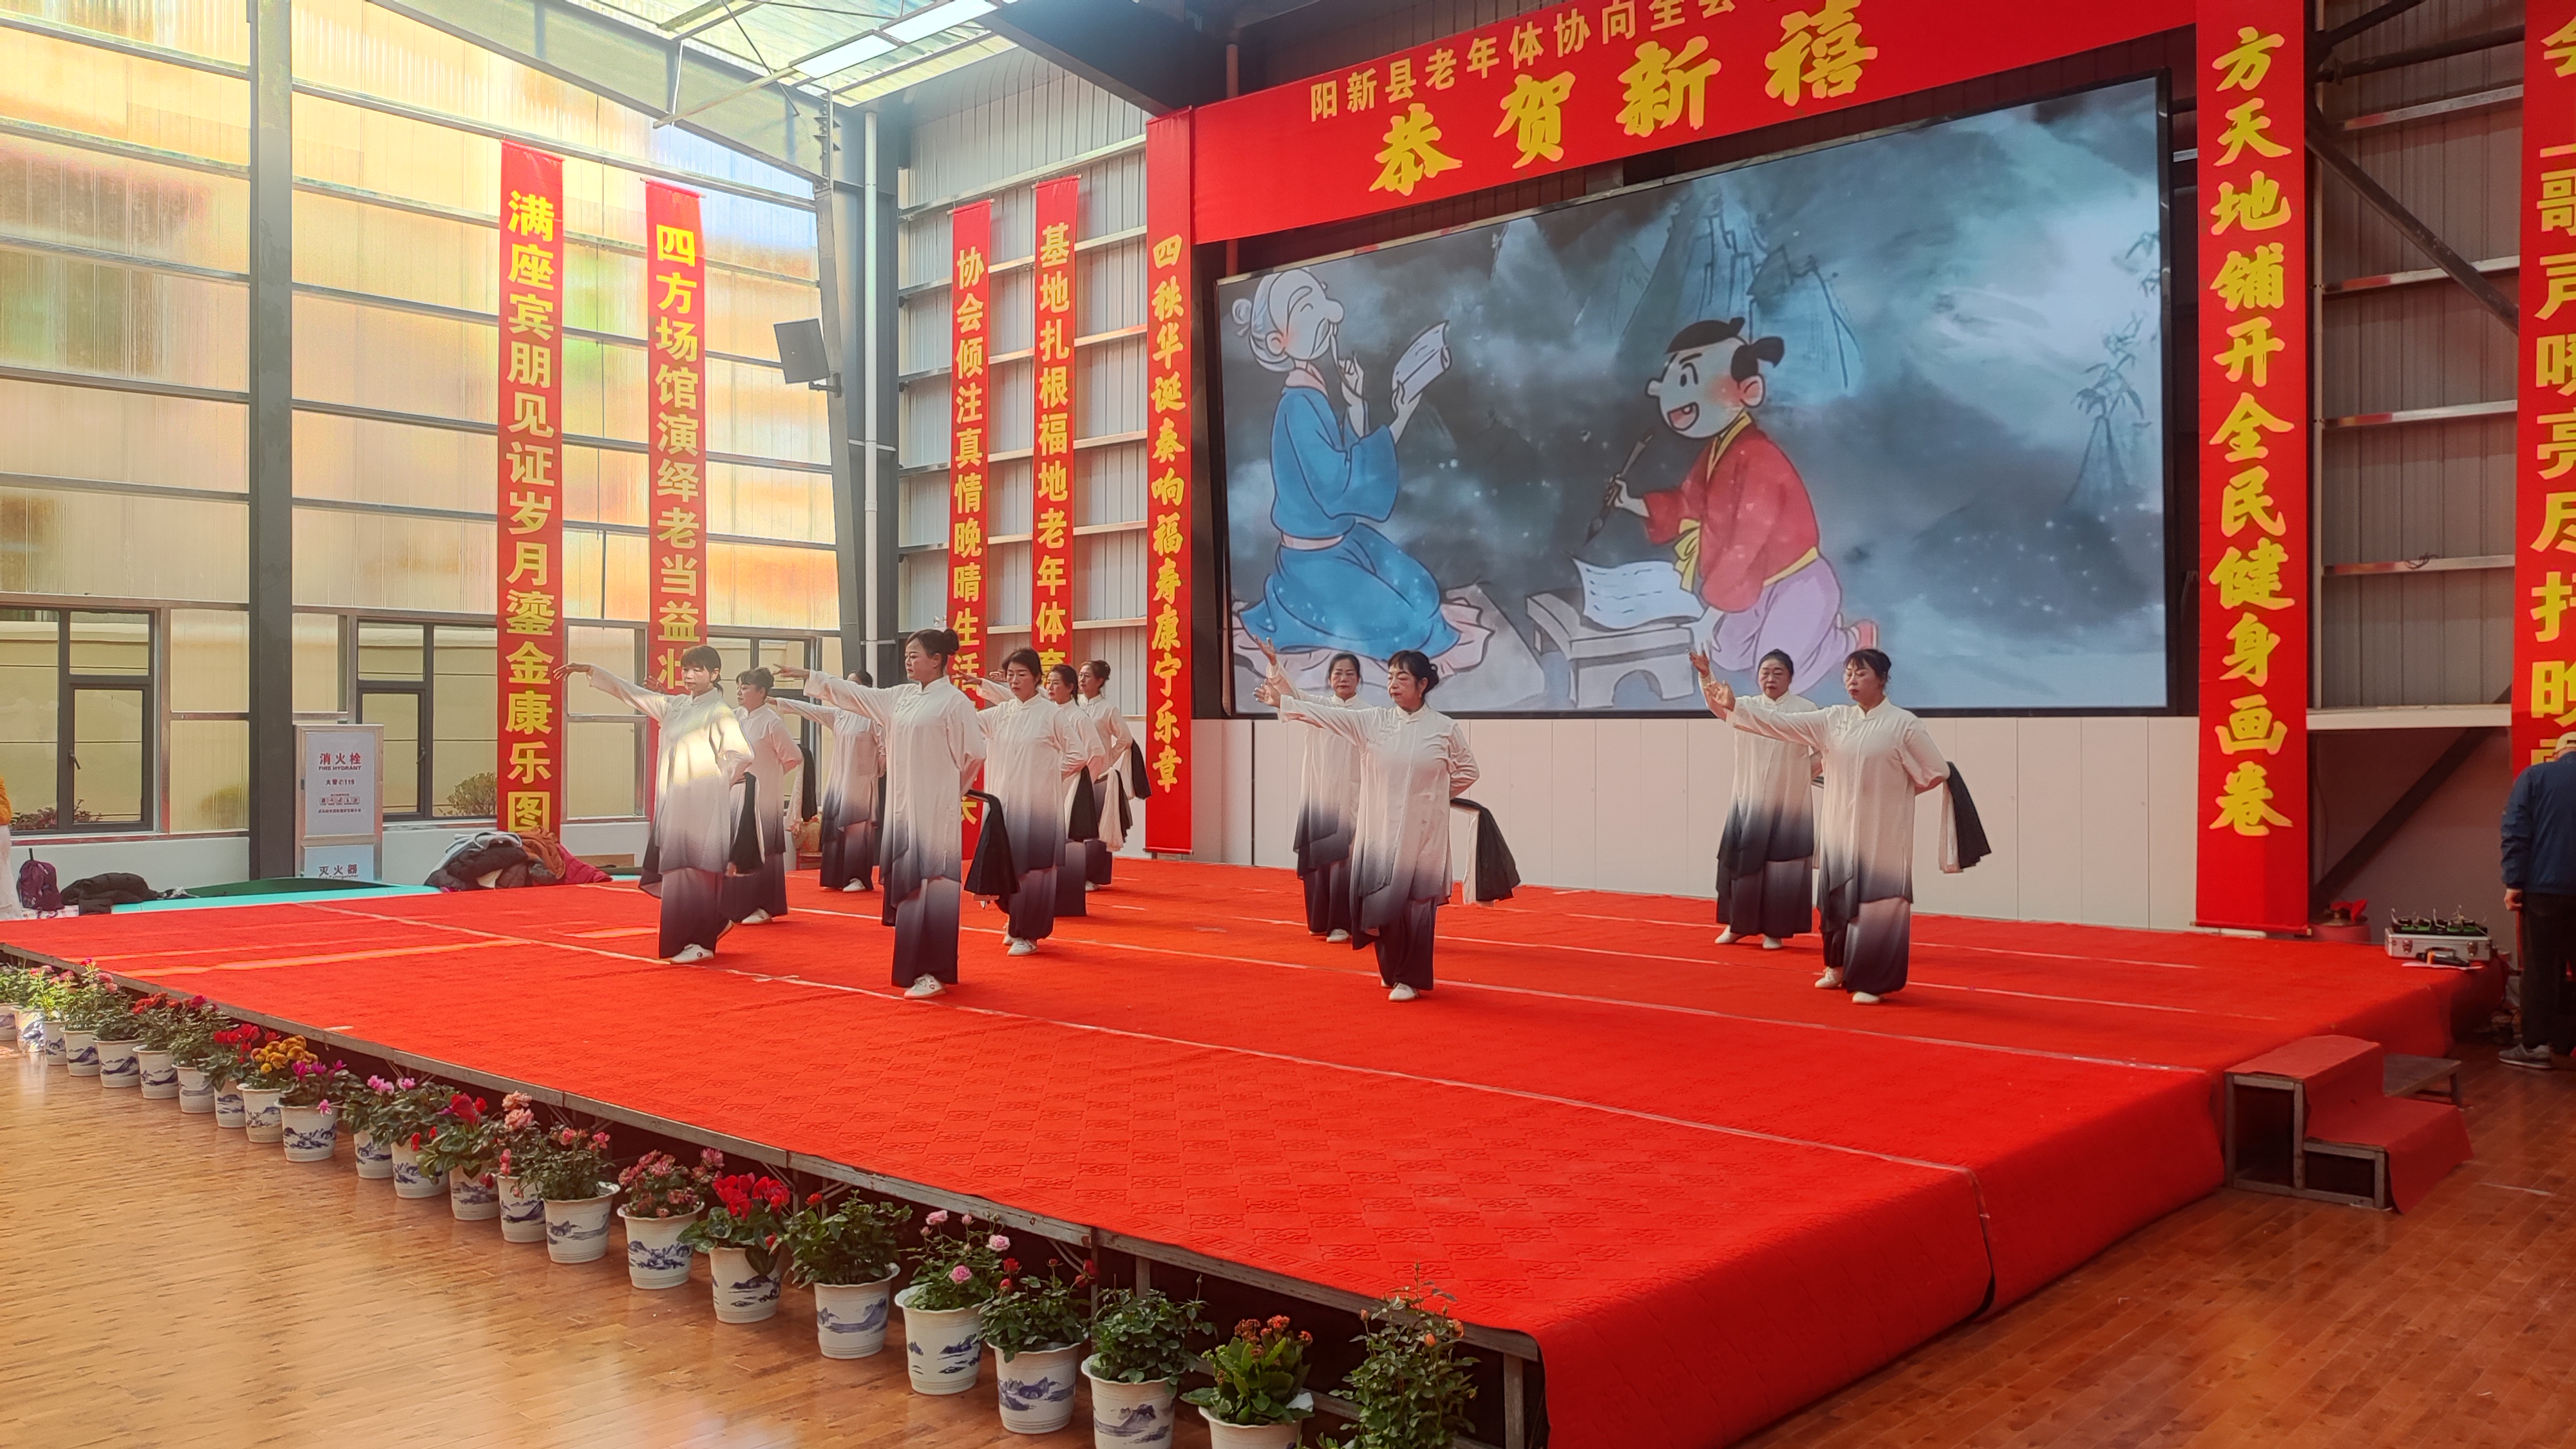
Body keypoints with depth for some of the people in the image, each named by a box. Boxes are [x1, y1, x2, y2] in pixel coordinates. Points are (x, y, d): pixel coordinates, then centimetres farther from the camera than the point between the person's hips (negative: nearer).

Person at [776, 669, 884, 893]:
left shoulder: (872, 717, -9)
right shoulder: (838, 714, 10)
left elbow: (885, 748, -9)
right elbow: (809, 709, 10)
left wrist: (877, 772, 0)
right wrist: (774, 701, 7)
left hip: (861, 784, -7)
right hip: (839, 782, 7)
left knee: (858, 829, -5)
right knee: (836, 828, 6)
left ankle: (859, 878, -1)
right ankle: (838, 877, 12)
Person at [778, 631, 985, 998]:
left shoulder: (954, 702, -9)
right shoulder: (900, 697, 12)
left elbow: (974, 753, -9)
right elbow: (855, 694, 18)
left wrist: (949, 787, 1)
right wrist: (811, 677, 16)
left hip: (934, 812, -7)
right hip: (903, 808, 7)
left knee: (931, 883, -8)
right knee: (908, 885, 9)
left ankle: (934, 972, -5)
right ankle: (916, 967, 18)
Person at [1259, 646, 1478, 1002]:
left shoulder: (1444, 728, -3)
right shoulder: (1372, 722, 2)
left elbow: (1466, 771, 8)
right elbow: (1326, 714, -4)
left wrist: (1433, 797, 6)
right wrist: (1282, 701, -11)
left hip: (1422, 832, -2)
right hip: (1380, 828, 2)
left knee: (1415, 901, -1)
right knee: (1382, 899, 5)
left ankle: (1410, 979, 13)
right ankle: (1392, 970, 27)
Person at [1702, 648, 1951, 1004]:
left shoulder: (1903, 724, -8)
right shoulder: (1834, 719, 5)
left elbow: (1937, 772, -4)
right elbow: (1783, 722, 0)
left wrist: (1895, 792, 2)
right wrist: (1735, 706, -8)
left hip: (1881, 834, -5)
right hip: (1841, 828, 5)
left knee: (1878, 903, -3)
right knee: (1840, 898, 13)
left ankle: (1873, 982, 6)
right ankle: (1840, 968, 30)